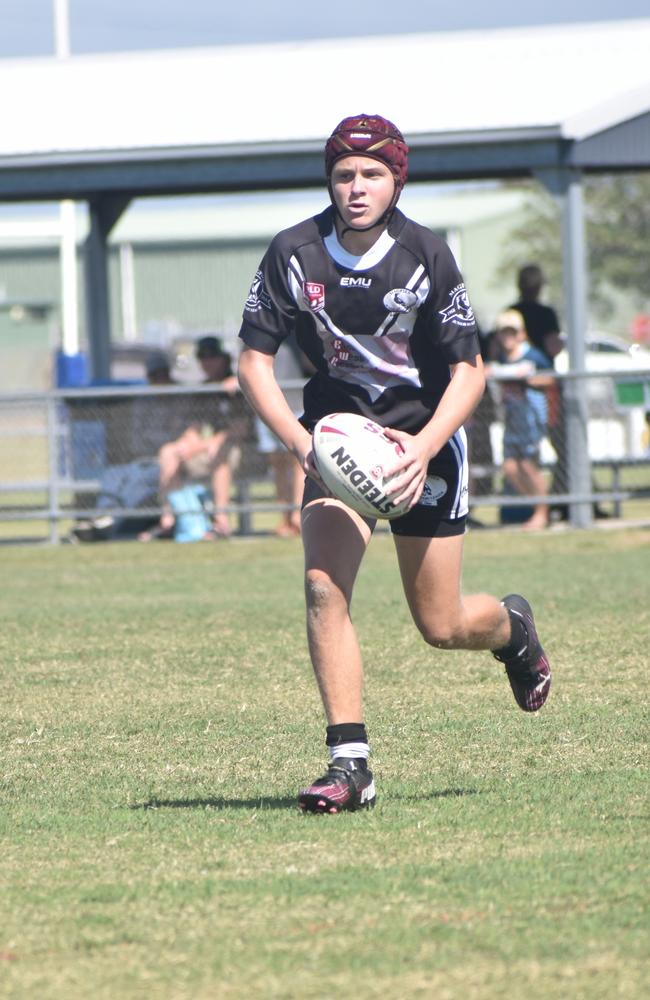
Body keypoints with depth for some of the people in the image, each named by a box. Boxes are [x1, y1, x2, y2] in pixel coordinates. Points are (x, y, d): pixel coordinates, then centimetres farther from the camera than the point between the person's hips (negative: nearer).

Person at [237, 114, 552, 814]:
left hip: (425, 437, -1)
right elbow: (254, 360, -5)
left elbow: (469, 370, -9)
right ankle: (349, 764, -20)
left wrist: (423, 447, -24)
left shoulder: (425, 256, -14)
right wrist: (301, 443, -19)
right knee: (323, 584, -22)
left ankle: (512, 626, 40)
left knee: (442, 627, 2)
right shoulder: (293, 254, -11)